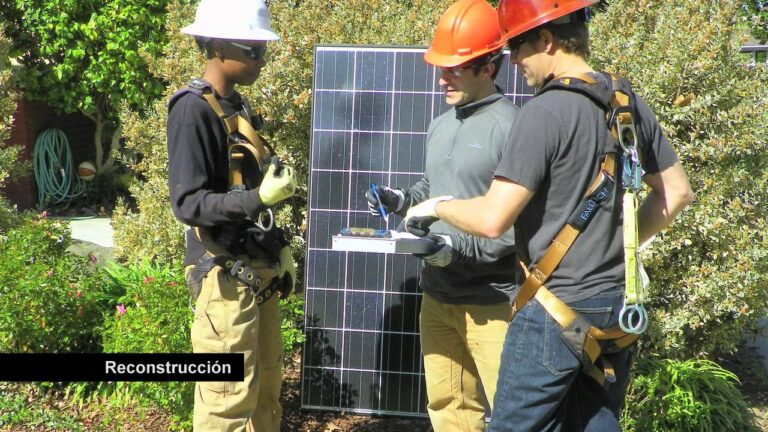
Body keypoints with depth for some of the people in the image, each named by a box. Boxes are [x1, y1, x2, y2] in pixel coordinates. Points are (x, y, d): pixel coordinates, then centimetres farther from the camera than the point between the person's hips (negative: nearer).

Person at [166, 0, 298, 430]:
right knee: (229, 396, -3)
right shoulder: (194, 109, -14)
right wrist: (259, 198, -32)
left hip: (258, 272, 9)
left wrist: (280, 250, 18)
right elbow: (189, 203, -20)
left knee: (267, 385, 17)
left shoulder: (237, 105, 13)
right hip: (225, 276, -9)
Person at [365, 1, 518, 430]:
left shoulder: (512, 128, -15)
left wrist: (460, 248, -24)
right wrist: (401, 200, 4)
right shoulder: (440, 127, 10)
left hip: (493, 302, -7)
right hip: (437, 297, 8)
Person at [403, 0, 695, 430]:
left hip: (558, 310, -8)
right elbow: (677, 194, 14)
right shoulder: (630, 104, 5)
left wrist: (436, 207, -4)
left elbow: (492, 219, -22)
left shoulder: (545, 113, -18)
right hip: (617, 306, 8)